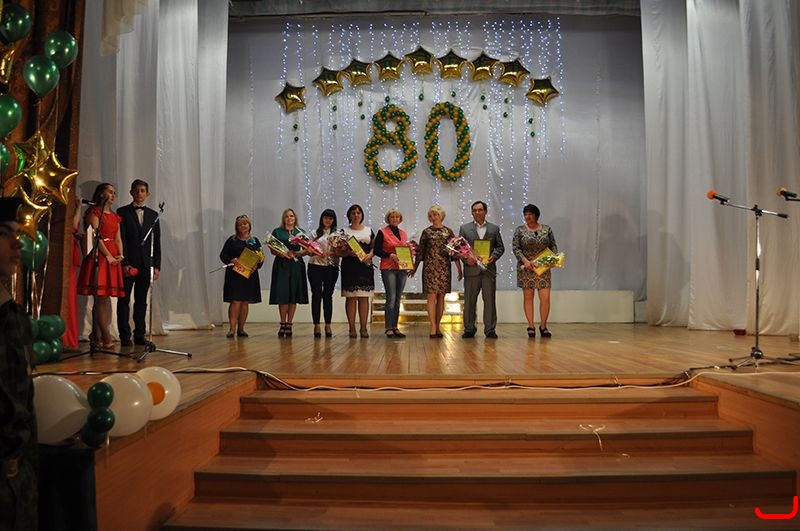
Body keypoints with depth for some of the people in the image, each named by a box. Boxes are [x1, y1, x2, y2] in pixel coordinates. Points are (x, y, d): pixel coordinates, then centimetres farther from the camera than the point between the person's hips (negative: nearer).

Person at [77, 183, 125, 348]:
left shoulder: (115, 216, 22)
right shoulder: (94, 212, 0)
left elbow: (118, 238, 15)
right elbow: (96, 236, -10)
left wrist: (120, 255, -1)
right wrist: (108, 255, -15)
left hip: (113, 257, 7)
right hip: (99, 256, -7)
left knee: (103, 298, 6)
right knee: (101, 297, -8)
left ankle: (96, 335, 10)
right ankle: (106, 337, -9)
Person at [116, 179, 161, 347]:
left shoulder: (153, 215, 13)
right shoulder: (122, 212, 3)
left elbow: (156, 243, 10)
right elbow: (121, 239, -4)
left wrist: (157, 266, 3)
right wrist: (124, 262, -12)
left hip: (146, 264, 3)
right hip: (128, 264, -3)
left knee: (141, 301, 7)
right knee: (124, 300, 1)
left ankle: (140, 335, 12)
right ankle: (125, 336, 4)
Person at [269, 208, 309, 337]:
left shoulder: (301, 232, 13)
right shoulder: (277, 232, 10)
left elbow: (306, 250, 8)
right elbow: (272, 250, 4)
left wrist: (295, 253, -11)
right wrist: (283, 253, -14)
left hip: (296, 265, 1)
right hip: (281, 265, -1)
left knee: (294, 295, -1)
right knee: (282, 294, -7)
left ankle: (289, 324, 5)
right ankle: (283, 324, 1)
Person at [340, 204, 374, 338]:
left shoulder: (369, 230, 16)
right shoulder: (344, 231, 9)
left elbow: (374, 247, 13)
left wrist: (369, 255, -8)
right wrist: (349, 252, -16)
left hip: (365, 266, 2)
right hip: (350, 266, -2)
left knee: (364, 297, 0)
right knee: (351, 297, -4)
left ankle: (364, 328, 4)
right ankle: (352, 328, 1)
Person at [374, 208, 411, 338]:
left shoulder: (403, 233, 16)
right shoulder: (382, 232, 1)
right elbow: (377, 250, -5)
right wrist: (390, 255, -18)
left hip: (402, 269, 5)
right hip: (388, 269, -5)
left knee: (398, 299, 7)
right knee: (391, 298, -9)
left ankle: (395, 327, 12)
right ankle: (388, 328, -4)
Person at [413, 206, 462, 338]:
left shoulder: (448, 231, 9)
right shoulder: (426, 232, 6)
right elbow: (420, 251, 9)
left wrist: (459, 267, 3)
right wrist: (414, 267, 9)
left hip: (444, 267, 2)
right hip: (430, 267, -2)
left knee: (441, 297, 4)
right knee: (431, 297, -7)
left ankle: (437, 327, 12)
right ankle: (433, 328, -7)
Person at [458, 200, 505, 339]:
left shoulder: (494, 228, 13)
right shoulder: (464, 228, 10)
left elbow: (500, 247, 11)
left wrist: (493, 257, -9)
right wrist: (466, 258, -11)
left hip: (489, 269, 1)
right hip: (471, 269, 0)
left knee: (490, 300, 1)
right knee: (469, 300, 2)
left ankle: (490, 329, 8)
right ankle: (469, 329, 10)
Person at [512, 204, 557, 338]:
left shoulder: (547, 229, 9)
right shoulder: (520, 230, 3)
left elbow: (553, 246, 11)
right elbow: (515, 247, -3)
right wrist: (525, 260, -16)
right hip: (526, 267, -1)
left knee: (545, 297, -4)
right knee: (528, 296, 2)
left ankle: (543, 326, 10)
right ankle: (531, 326, 9)